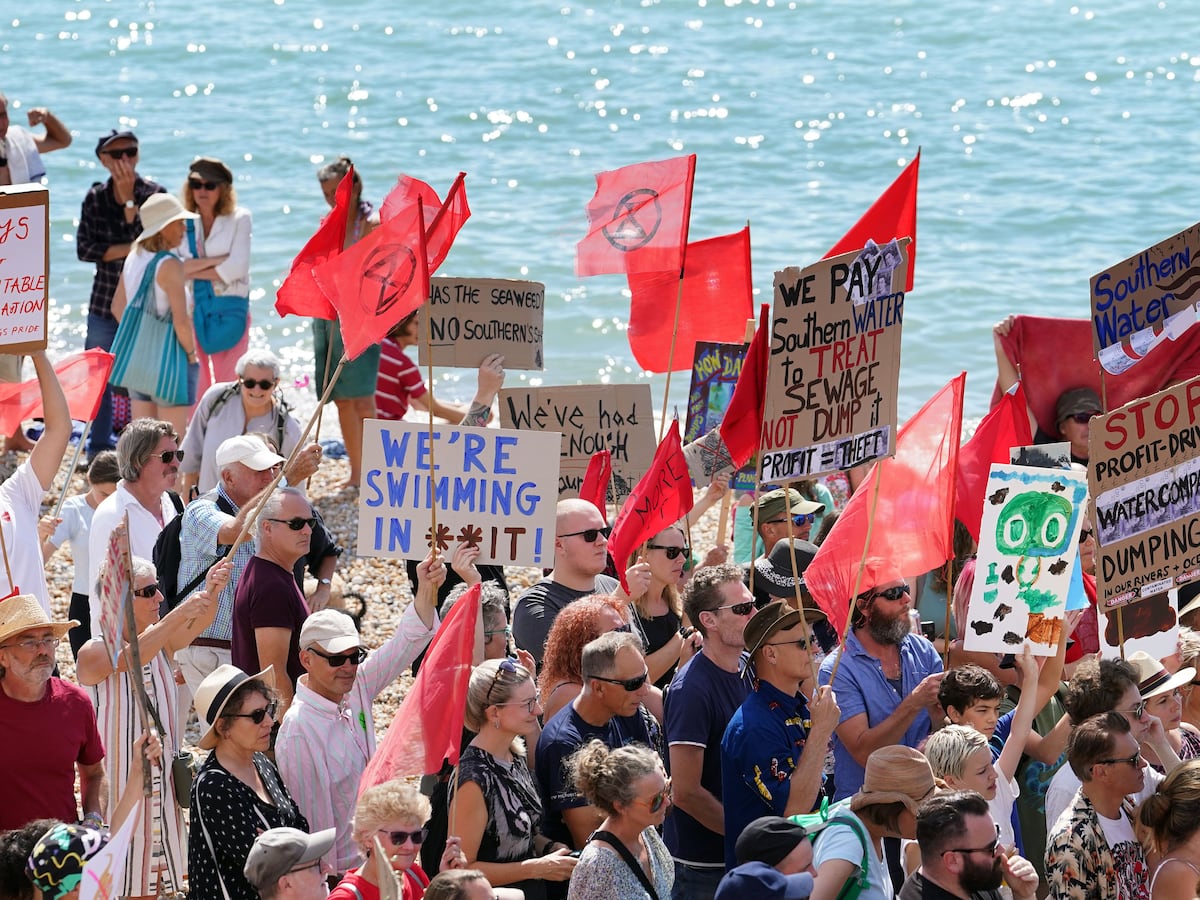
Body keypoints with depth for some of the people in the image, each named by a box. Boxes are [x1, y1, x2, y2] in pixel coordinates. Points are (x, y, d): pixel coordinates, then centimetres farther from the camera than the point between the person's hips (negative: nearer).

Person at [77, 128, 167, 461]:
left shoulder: (154, 194, -2)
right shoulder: (95, 198, 5)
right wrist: (127, 250, -11)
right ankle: (97, 449, 18)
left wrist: (129, 197, -15)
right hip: (105, 300, 3)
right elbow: (83, 248, -2)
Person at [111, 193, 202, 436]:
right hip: (167, 356, -8)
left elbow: (117, 307, 15)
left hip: (137, 354, 8)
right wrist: (191, 353, -7)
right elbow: (180, 320, -21)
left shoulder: (134, 258, 6)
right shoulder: (169, 265, -18)